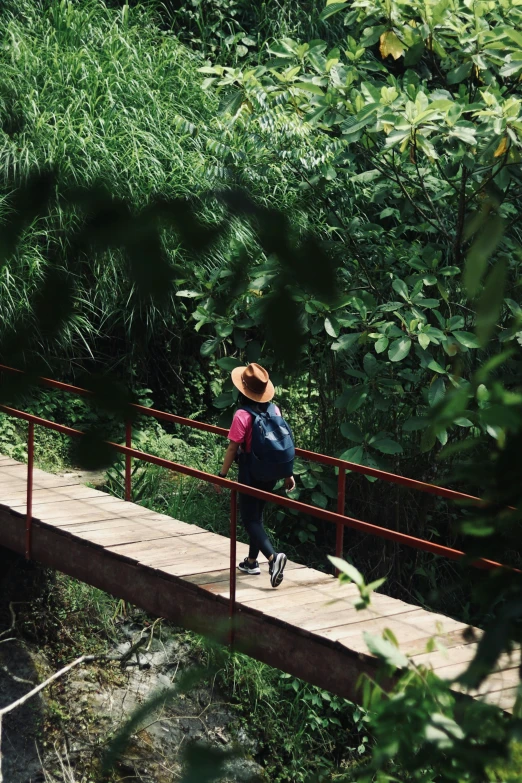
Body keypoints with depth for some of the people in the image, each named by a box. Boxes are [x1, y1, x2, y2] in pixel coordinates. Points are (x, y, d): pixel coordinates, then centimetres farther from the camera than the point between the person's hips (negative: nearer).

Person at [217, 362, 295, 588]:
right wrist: (288, 473, 12)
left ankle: (273, 556, -21)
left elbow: (233, 448, -16)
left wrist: (222, 474, -7)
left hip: (250, 474, -6)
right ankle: (252, 561, 30)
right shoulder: (274, 410, -2)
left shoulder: (242, 415, -19)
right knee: (256, 515, 21)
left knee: (250, 519, 0)